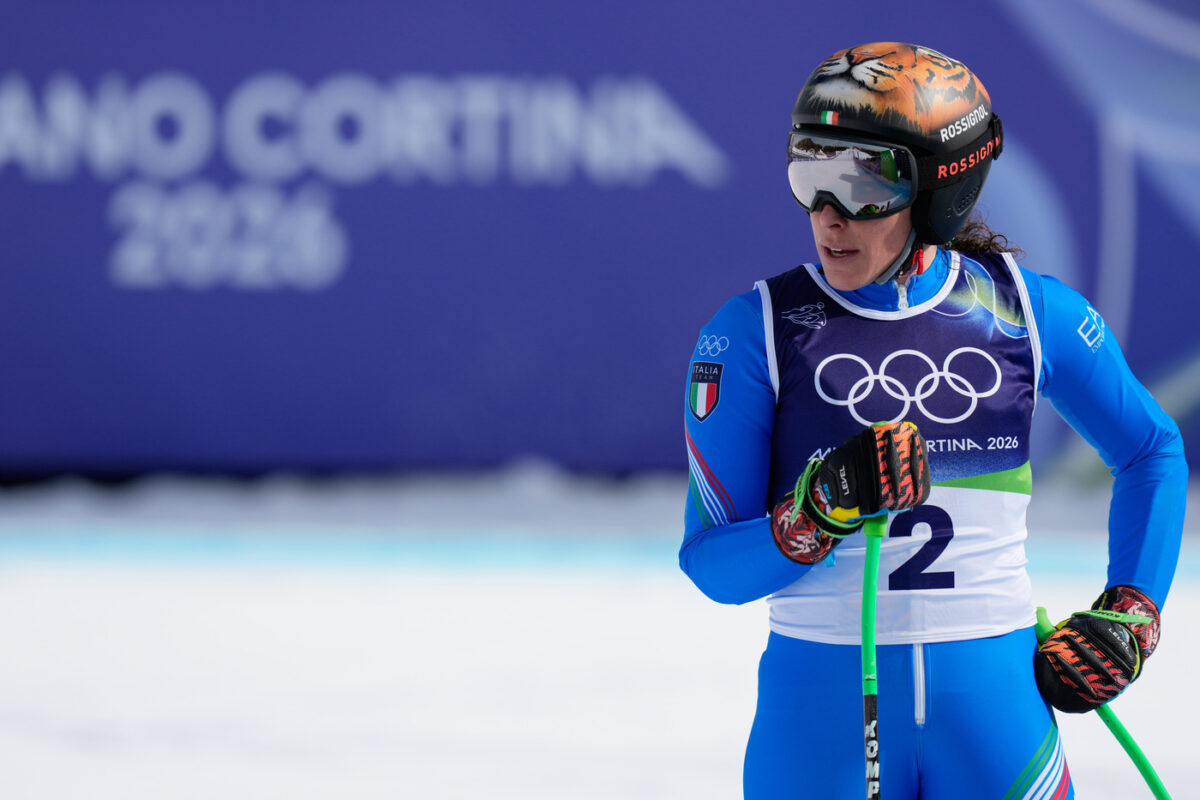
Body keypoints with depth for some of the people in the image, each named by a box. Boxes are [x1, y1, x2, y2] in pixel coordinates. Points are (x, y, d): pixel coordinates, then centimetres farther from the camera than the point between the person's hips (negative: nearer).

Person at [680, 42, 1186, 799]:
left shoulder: (1029, 312, 2)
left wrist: (1127, 615, 10)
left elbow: (1154, 453, 18)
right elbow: (711, 564, -3)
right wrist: (822, 510, -20)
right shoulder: (757, 331, -3)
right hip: (824, 713, -1)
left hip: (993, 707, 1)